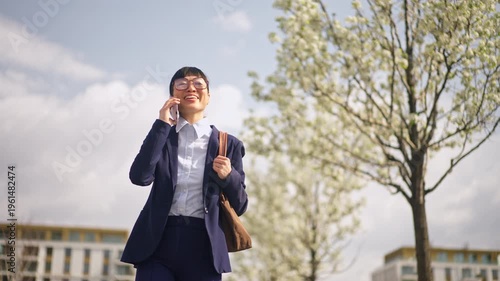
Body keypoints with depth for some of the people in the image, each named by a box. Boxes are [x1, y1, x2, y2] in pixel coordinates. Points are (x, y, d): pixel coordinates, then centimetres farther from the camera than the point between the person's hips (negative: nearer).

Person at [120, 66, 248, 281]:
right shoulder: (161, 135, 11)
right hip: (158, 242, 0)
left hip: (203, 246, 0)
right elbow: (140, 176, -8)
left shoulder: (228, 144, 9)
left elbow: (239, 206, 8)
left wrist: (228, 176, -12)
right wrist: (161, 125, -5)